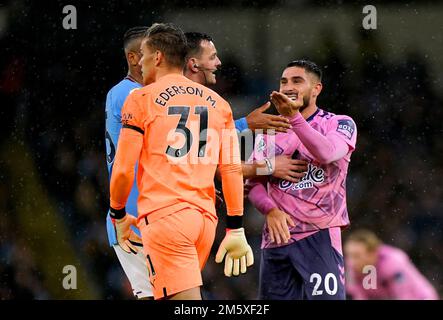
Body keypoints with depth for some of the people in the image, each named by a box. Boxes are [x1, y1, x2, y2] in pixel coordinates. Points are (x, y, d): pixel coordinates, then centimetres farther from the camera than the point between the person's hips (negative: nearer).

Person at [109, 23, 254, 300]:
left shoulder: (142, 99, 0)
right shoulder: (218, 103, 14)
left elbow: (123, 170, -3)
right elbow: (233, 169, 10)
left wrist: (118, 216, 13)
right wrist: (236, 230, 12)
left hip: (164, 215, -6)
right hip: (206, 217, 6)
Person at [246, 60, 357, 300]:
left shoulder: (340, 124, 3)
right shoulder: (269, 132, 16)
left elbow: (327, 153, -19)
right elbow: (253, 183, 10)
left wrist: (294, 117, -26)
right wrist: (270, 210, -9)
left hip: (319, 235, -4)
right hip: (276, 236, 4)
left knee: (325, 297, -13)